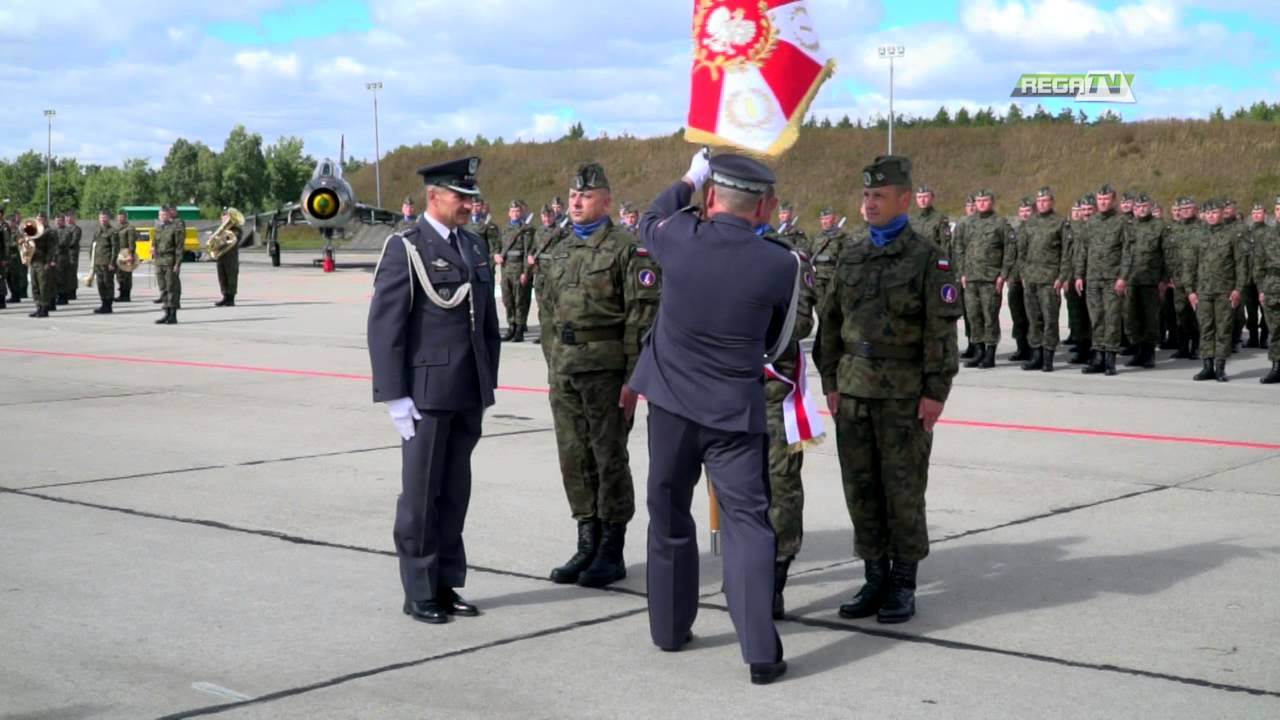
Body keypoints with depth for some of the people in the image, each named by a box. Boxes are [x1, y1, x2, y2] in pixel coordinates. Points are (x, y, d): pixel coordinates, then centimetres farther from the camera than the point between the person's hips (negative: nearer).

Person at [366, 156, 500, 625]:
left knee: (455, 493, 11)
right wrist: (395, 397, -15)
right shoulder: (405, 249, -7)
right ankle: (419, 594, 11)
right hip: (426, 394, -6)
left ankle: (446, 585, 21)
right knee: (422, 497, 2)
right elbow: (384, 326, -11)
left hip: (468, 395, 6)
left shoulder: (475, 247, 13)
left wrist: (489, 383, 13)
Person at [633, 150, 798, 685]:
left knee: (669, 517, 16)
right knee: (747, 522, -1)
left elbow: (649, 222, 17)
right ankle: (760, 651, -9)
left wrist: (689, 180, 28)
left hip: (671, 402, 2)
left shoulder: (680, 237, -9)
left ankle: (670, 627, 27)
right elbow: (776, 343, 4)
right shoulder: (781, 264, -11)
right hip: (736, 410, -2)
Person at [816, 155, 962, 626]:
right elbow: (831, 324, 14)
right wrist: (831, 383, 7)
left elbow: (942, 330, -8)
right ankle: (875, 579, 17)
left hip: (904, 394, -5)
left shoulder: (928, 259, -4)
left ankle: (903, 585, 10)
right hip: (854, 392, 5)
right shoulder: (851, 260, 11)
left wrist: (935, 392, -13)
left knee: (903, 490, 0)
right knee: (861, 489, 7)